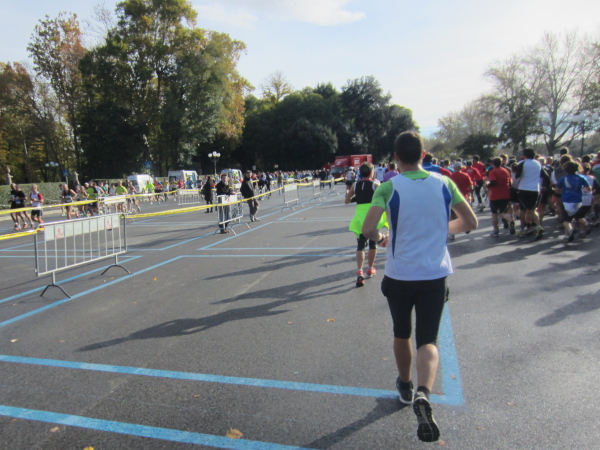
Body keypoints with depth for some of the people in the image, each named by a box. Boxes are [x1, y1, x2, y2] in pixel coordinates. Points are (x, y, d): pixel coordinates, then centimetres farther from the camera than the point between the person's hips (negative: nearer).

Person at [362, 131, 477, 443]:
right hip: (435, 274, 1)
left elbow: (368, 229, -20)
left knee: (401, 333, 21)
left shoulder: (389, 187, -10)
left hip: (399, 275, -1)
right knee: (428, 340, 7)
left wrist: (381, 239, 2)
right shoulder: (444, 183, -1)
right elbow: (470, 222, 5)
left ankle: (406, 386, 41)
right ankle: (423, 394, -18)